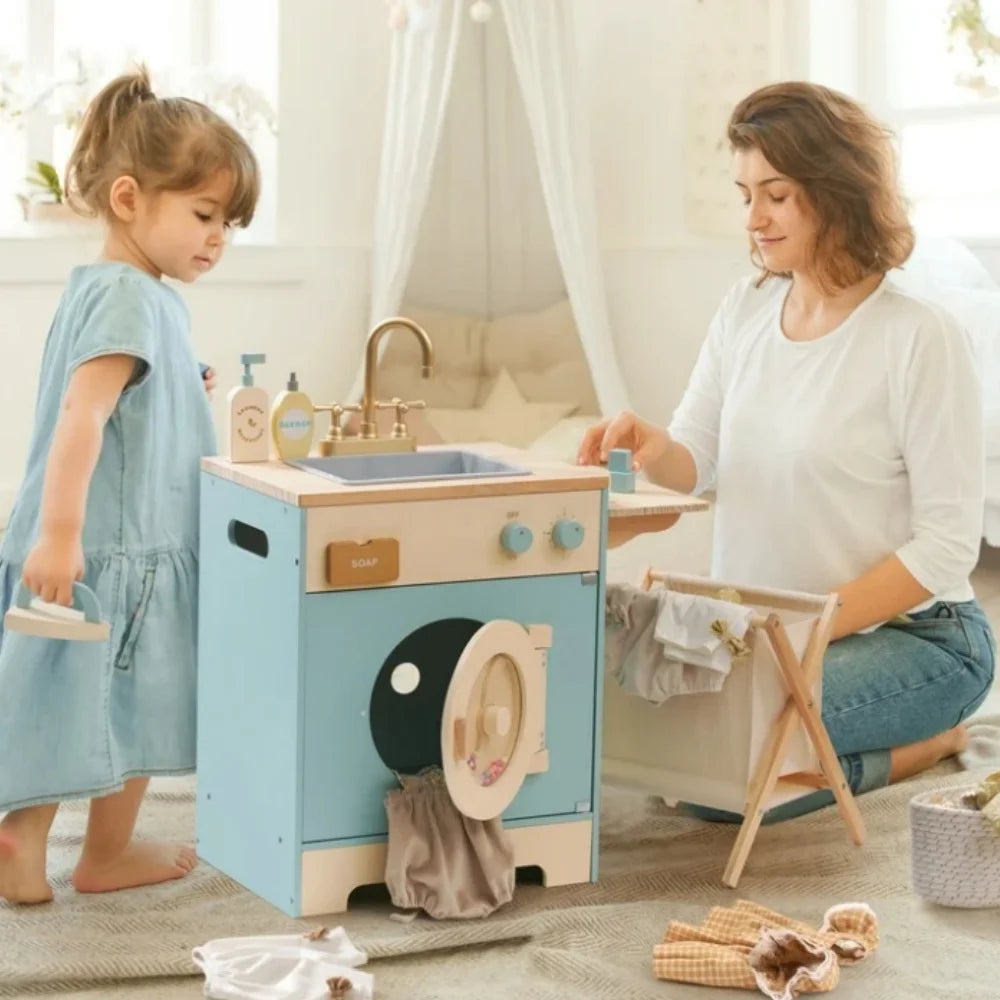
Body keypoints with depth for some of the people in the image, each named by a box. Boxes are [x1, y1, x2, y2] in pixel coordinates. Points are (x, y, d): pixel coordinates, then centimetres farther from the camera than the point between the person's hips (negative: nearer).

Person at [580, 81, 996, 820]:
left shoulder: (921, 337, -15)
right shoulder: (744, 311, 4)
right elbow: (697, 463, 7)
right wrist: (653, 450, -18)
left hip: (912, 632, -7)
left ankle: (926, 744, 0)